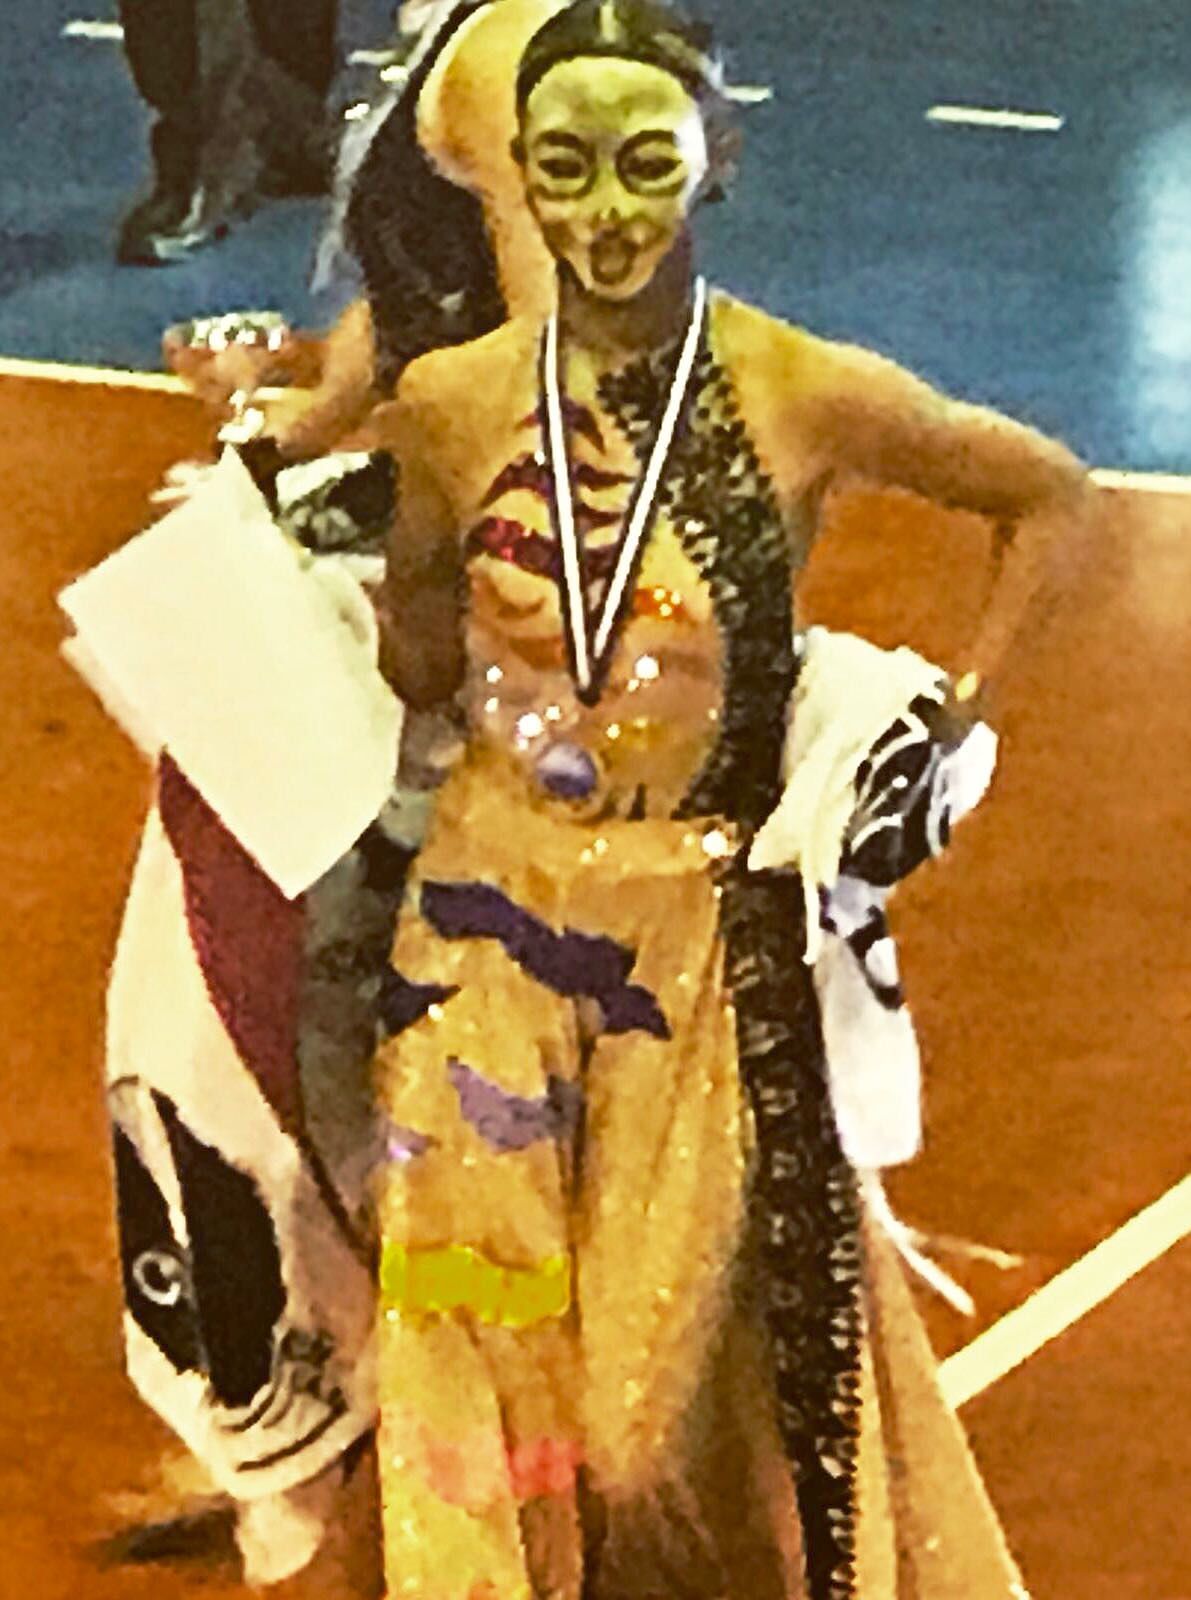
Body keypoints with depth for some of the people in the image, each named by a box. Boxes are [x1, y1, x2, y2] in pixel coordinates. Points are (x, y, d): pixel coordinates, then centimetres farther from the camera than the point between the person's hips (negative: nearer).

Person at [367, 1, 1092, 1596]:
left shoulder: (808, 394, -11)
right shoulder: (452, 403, -6)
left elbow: (1051, 496, 5)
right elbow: (420, 669, 5)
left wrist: (958, 717, 1)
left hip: (712, 933, -1)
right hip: (494, 923, 2)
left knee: (686, 1359, 10)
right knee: (489, 1349, 10)